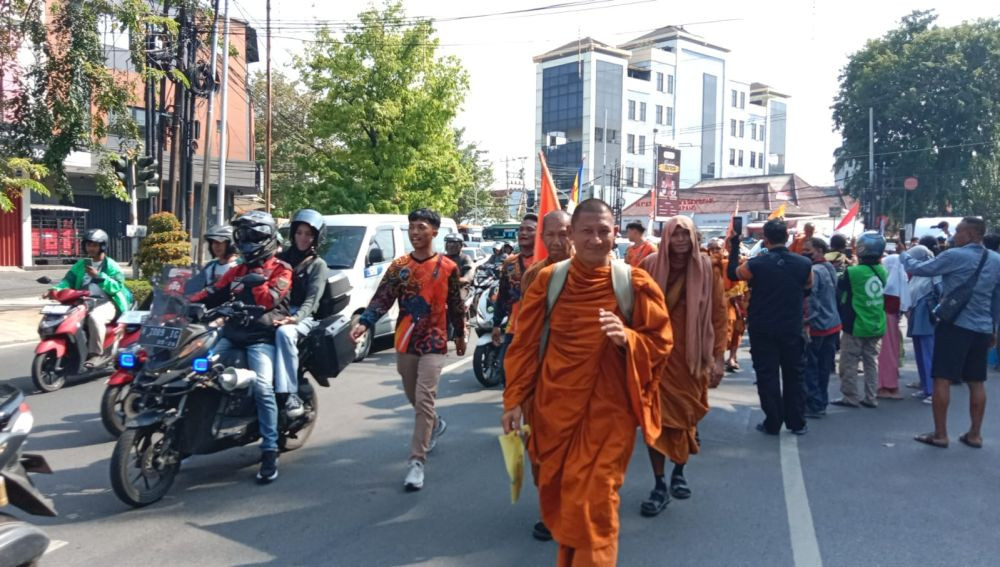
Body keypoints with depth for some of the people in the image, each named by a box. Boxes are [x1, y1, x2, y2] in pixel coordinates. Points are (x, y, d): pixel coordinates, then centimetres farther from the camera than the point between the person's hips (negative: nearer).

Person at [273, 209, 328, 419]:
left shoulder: (318, 264, 7)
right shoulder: (282, 258, 21)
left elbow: (312, 299, -6)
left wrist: (296, 317, -25)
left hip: (303, 317, -4)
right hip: (277, 312, 4)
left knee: (284, 332, -36)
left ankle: (291, 394, -35)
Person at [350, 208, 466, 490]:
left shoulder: (448, 267, -1)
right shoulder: (399, 266, 3)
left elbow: (456, 305, 7)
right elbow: (382, 298, -7)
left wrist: (460, 335, 15)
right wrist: (364, 322, -22)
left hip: (433, 342, -3)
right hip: (405, 342, 4)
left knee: (424, 401, -12)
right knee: (414, 399, 19)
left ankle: (417, 461, -9)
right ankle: (436, 425, 48)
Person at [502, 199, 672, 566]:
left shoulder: (635, 283, -5)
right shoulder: (547, 280, -1)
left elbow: (659, 344, -1)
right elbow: (526, 344, 3)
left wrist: (627, 338, -21)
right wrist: (515, 399, 2)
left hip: (609, 408, -2)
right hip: (555, 404, 3)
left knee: (593, 504, -2)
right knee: (557, 497, 14)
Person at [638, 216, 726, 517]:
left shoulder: (706, 269, -1)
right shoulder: (649, 266, -3)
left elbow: (719, 314, 1)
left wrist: (718, 356, -3)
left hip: (692, 356, 1)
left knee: (686, 415, 12)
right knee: (656, 416, -2)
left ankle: (679, 472, 35)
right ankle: (659, 485, 9)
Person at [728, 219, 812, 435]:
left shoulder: (756, 264, -15)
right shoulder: (804, 264, -8)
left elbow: (732, 273, 5)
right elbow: (808, 288, 10)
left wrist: (734, 248, 15)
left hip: (762, 330, -2)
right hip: (792, 328, 2)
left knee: (767, 375, 6)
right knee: (794, 375, 13)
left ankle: (773, 423, 11)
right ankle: (797, 423, 20)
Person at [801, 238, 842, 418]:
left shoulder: (814, 271, -17)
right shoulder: (831, 268, 10)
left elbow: (809, 300, -21)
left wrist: (806, 322, -17)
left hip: (817, 326, -9)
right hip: (833, 324, 9)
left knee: (809, 367, 0)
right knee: (824, 367, 13)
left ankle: (814, 405, 3)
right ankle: (821, 403, 20)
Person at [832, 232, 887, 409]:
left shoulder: (852, 272, -18)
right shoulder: (883, 271, -2)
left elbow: (838, 287, -2)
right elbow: (884, 293, 10)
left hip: (856, 325, -6)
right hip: (877, 325, 6)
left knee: (849, 362, 5)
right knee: (871, 361, 14)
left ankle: (850, 397, 9)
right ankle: (870, 398, 18)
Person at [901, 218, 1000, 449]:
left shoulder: (954, 256, -12)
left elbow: (919, 269, -3)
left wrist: (903, 255, 17)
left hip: (954, 325, -6)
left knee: (942, 379, -1)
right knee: (976, 382, 12)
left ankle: (940, 434, 2)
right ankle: (975, 434, 18)